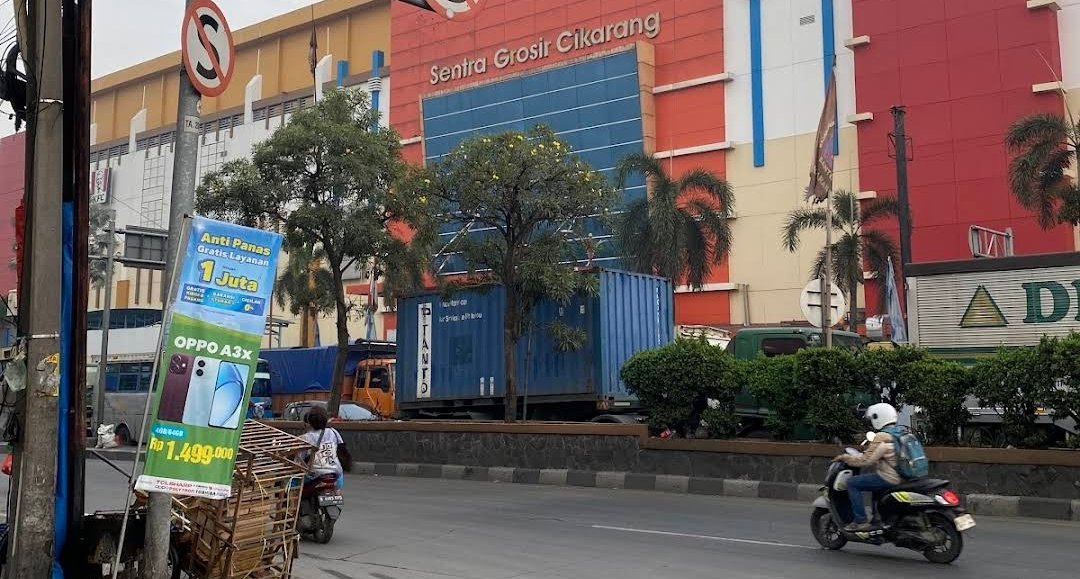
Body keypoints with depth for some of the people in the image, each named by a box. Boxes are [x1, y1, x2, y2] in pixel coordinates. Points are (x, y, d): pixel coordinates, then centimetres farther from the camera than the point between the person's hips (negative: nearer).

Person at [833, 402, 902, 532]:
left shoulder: (882, 437, -16)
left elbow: (865, 460, -17)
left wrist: (844, 458, -5)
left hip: (889, 479, -10)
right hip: (903, 477, 10)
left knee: (852, 483, -6)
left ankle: (861, 521, -10)